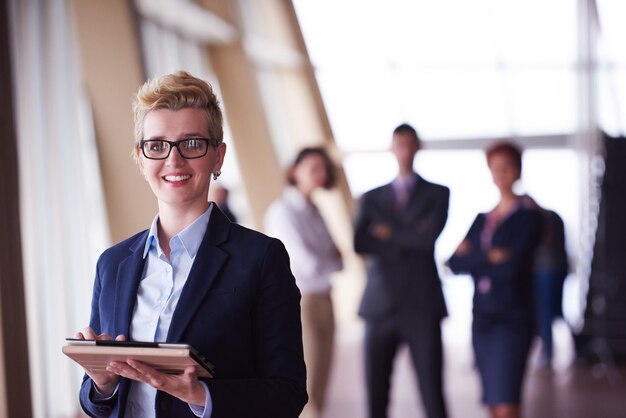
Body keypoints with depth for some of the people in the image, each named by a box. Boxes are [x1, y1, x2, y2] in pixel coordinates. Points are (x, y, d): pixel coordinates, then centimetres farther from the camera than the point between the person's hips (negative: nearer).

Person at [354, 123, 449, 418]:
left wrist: (389, 233, 0)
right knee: (376, 394, 3)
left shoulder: (437, 194, 9)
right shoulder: (372, 198, 14)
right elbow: (360, 243, -2)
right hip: (380, 305, 2)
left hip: (422, 306, -2)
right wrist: (409, 238, -7)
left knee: (432, 394, -5)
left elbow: (429, 238, -9)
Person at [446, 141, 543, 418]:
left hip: (512, 319, -6)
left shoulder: (528, 216, -2)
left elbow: (513, 265, -14)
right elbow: (455, 263, 3)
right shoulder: (482, 219, 15)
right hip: (482, 318, 6)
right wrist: (489, 259, -9)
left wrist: (473, 259, -2)